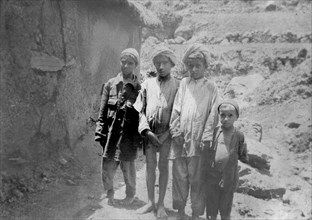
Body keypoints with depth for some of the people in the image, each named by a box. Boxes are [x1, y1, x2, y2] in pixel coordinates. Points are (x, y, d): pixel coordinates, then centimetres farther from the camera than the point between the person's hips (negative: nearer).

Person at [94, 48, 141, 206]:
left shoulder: (139, 87, -1)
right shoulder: (110, 84, 6)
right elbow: (102, 111, 7)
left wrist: (141, 134, -4)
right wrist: (99, 132, 2)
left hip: (129, 133, -2)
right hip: (111, 132, 2)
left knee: (127, 165, 6)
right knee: (108, 166, 5)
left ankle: (130, 194, 31)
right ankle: (109, 194, 28)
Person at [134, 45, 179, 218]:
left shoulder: (177, 85, -1)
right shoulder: (148, 84, 6)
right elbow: (140, 110, 5)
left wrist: (168, 132, -11)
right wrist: (146, 130, -7)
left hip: (167, 133, -2)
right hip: (149, 132, 2)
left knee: (163, 166, 5)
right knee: (150, 166, 7)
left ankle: (161, 204, 17)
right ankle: (150, 202, 20)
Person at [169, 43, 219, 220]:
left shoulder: (211, 87, 4)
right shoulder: (184, 83, 9)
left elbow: (213, 113, -1)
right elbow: (176, 109, 5)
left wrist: (207, 137, -9)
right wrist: (176, 131, -3)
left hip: (198, 140, -2)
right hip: (180, 139, 2)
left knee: (197, 178, 4)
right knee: (179, 176, 8)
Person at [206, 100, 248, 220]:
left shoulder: (239, 135, -6)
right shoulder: (213, 132, -2)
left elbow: (244, 158, 1)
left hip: (229, 178, -1)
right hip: (212, 176, 1)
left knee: (225, 210, 13)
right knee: (210, 209, 13)